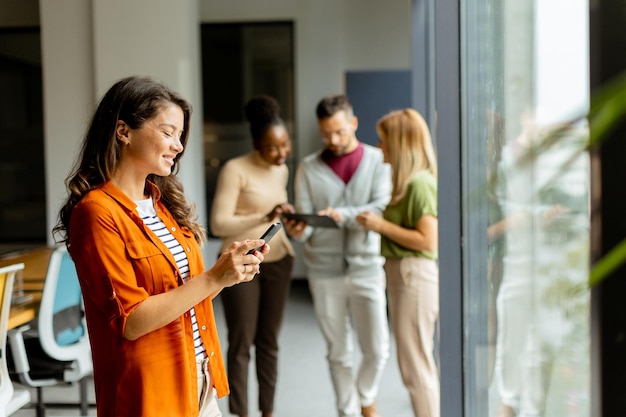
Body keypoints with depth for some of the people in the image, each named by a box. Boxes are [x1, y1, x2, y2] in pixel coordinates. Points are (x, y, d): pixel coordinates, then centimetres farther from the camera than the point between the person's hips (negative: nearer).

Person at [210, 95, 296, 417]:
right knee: (241, 344, -2)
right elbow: (219, 224, -20)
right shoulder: (235, 170, -13)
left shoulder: (282, 171, 9)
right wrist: (265, 218, -29)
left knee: (269, 341, 8)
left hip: (277, 262, 6)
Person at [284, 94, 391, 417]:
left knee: (376, 349, 3)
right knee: (338, 353, 10)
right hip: (325, 269, 1)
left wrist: (343, 215, -27)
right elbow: (305, 220, -1)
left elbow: (381, 208, -12)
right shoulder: (309, 168, 4)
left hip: (366, 266, -1)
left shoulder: (378, 161, 1)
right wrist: (297, 230, -24)